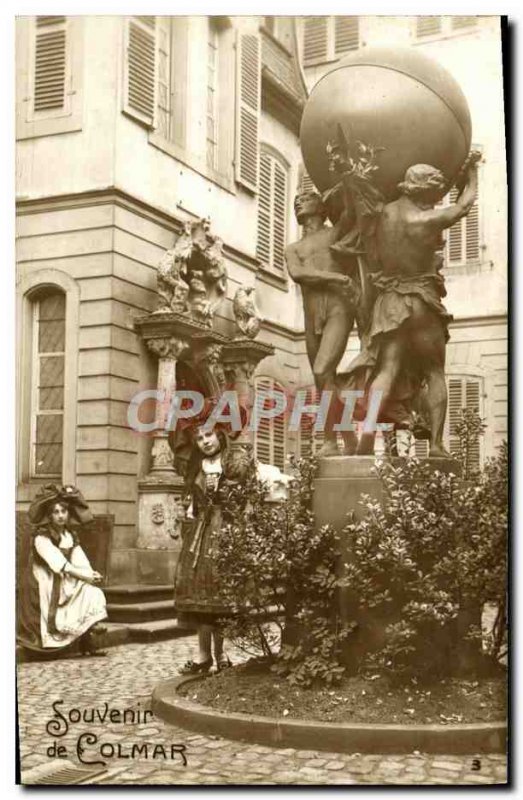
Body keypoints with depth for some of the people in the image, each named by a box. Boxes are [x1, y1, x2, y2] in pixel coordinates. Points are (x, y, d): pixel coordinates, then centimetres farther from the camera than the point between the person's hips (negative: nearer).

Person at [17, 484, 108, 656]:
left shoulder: (70, 534, 9)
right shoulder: (41, 537, -14)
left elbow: (80, 560, -1)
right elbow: (59, 565, -23)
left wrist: (91, 574, -22)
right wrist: (86, 577, -26)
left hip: (64, 583, 7)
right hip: (45, 587, -7)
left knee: (93, 591, -17)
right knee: (88, 592, -22)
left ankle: (88, 642, -19)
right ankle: (87, 642, -14)